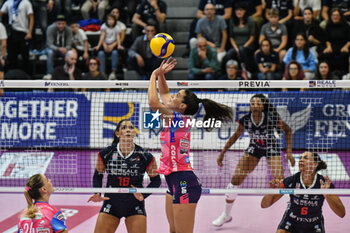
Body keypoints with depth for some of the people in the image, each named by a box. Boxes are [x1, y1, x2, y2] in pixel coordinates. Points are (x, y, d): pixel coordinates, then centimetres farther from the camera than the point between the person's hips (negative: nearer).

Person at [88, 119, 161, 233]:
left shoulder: (145, 156, -10)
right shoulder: (105, 154, -8)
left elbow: (156, 180, 2)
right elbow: (97, 175, 7)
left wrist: (143, 195, -14)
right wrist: (97, 194, -9)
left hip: (135, 206, 0)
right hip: (111, 204, 1)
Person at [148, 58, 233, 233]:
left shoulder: (181, 119, -13)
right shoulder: (175, 118, 11)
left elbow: (153, 103, -24)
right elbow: (164, 94, 27)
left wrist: (154, 76, -12)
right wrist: (161, 74, 14)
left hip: (183, 183, -10)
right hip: (175, 182, 10)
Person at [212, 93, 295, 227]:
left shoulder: (272, 118, -26)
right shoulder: (245, 120, -19)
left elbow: (288, 131, -10)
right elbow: (236, 136, -1)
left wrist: (289, 152, -15)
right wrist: (222, 153, 1)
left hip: (272, 149, -2)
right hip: (254, 149, 3)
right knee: (235, 179, -4)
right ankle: (226, 215, 13)